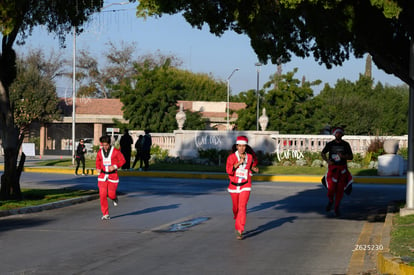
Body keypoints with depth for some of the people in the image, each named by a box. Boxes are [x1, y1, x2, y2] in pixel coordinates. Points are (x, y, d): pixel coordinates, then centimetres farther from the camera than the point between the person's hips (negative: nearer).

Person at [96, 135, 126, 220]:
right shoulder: (100, 152, 2)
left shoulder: (115, 151, -9)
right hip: (102, 176, 3)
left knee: (111, 194, -2)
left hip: (113, 176, -3)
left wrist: (115, 166, -17)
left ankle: (114, 198, 38)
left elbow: (122, 160, -3)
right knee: (102, 195, -6)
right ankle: (105, 214, 1)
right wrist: (98, 168, 4)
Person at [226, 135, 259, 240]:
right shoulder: (231, 157, -6)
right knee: (236, 207, 14)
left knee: (242, 207, -14)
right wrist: (239, 162, -26)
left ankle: (240, 231, -16)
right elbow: (228, 170, -19)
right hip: (234, 185, 1)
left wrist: (253, 168, 3)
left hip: (245, 185, -1)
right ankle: (237, 219, 46)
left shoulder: (249, 157, 1)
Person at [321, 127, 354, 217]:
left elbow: (351, 157, 4)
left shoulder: (346, 144, 2)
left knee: (340, 189, 0)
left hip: (342, 169, 1)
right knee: (331, 188, -13)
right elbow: (322, 153, 12)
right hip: (332, 168, -1)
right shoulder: (330, 144, 1)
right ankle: (330, 201, 19)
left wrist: (343, 156, -16)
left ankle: (336, 208, 14)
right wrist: (327, 160, -7)